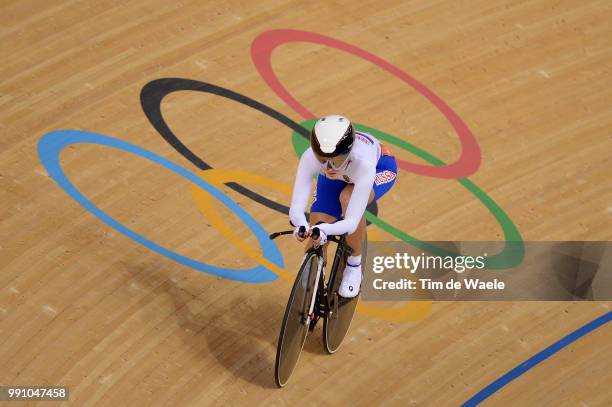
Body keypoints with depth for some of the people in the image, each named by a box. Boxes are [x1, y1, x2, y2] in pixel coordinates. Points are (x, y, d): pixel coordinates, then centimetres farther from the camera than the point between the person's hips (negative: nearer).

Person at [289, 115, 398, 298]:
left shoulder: (364, 162, -45)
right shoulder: (310, 157, -38)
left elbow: (351, 222, -46)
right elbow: (296, 209, -39)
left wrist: (325, 230, -65)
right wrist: (302, 227, -62)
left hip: (379, 166, -3)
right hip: (339, 175, 3)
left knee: (348, 198, -36)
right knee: (315, 241, -11)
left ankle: (354, 265, -11)